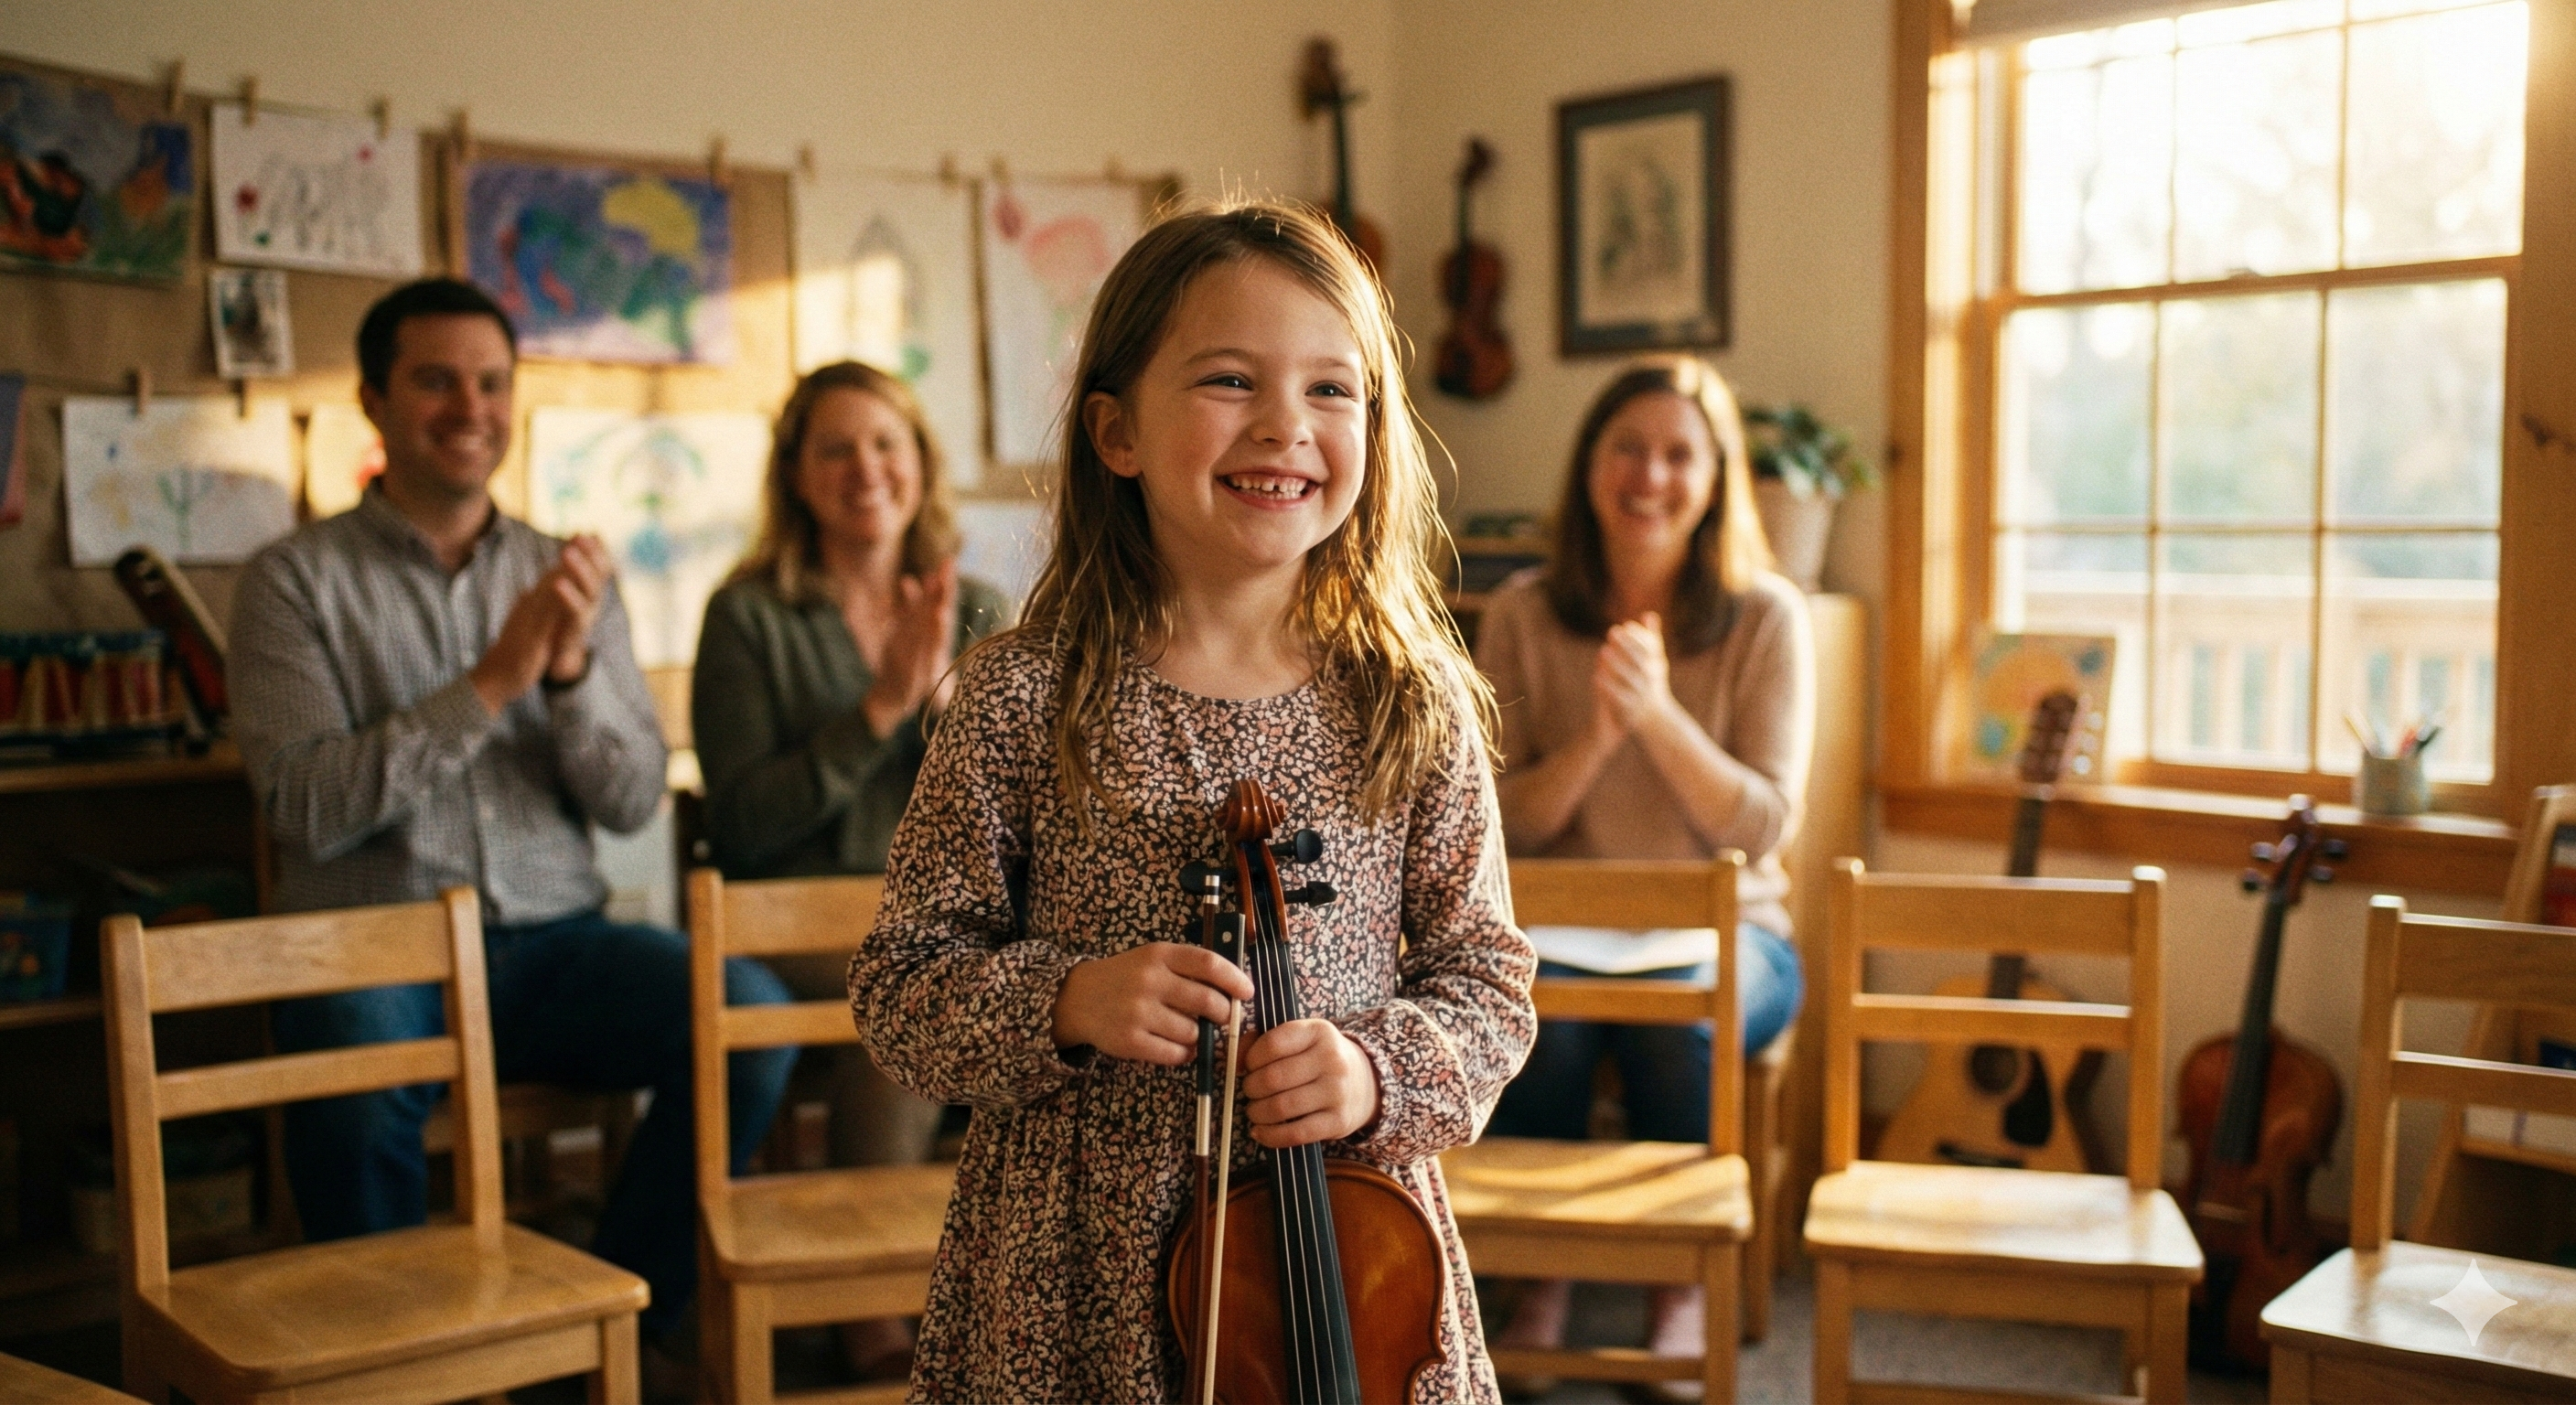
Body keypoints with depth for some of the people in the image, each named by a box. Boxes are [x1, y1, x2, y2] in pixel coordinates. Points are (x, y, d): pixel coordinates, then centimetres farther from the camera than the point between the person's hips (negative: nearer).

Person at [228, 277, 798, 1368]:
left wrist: (573, 669, -13)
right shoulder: (296, 580, 4)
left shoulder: (564, 575, 13)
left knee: (747, 1013, -23)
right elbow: (308, 808, -10)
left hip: (552, 941, 3)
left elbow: (633, 803, 5)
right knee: (352, 1062, -36)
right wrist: (491, 683, -15)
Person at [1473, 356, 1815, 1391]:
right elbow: (1502, 821, -1)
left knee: (1677, 1014, -34)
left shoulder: (1766, 617, -2)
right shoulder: (1524, 615, 1)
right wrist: (1595, 736, -19)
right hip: (1562, 927, 1)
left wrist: (1660, 715, -22)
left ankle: (1681, 1285, -9)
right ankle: (1543, 1274, -10)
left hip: (1722, 930, 0)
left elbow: (1763, 824, -8)